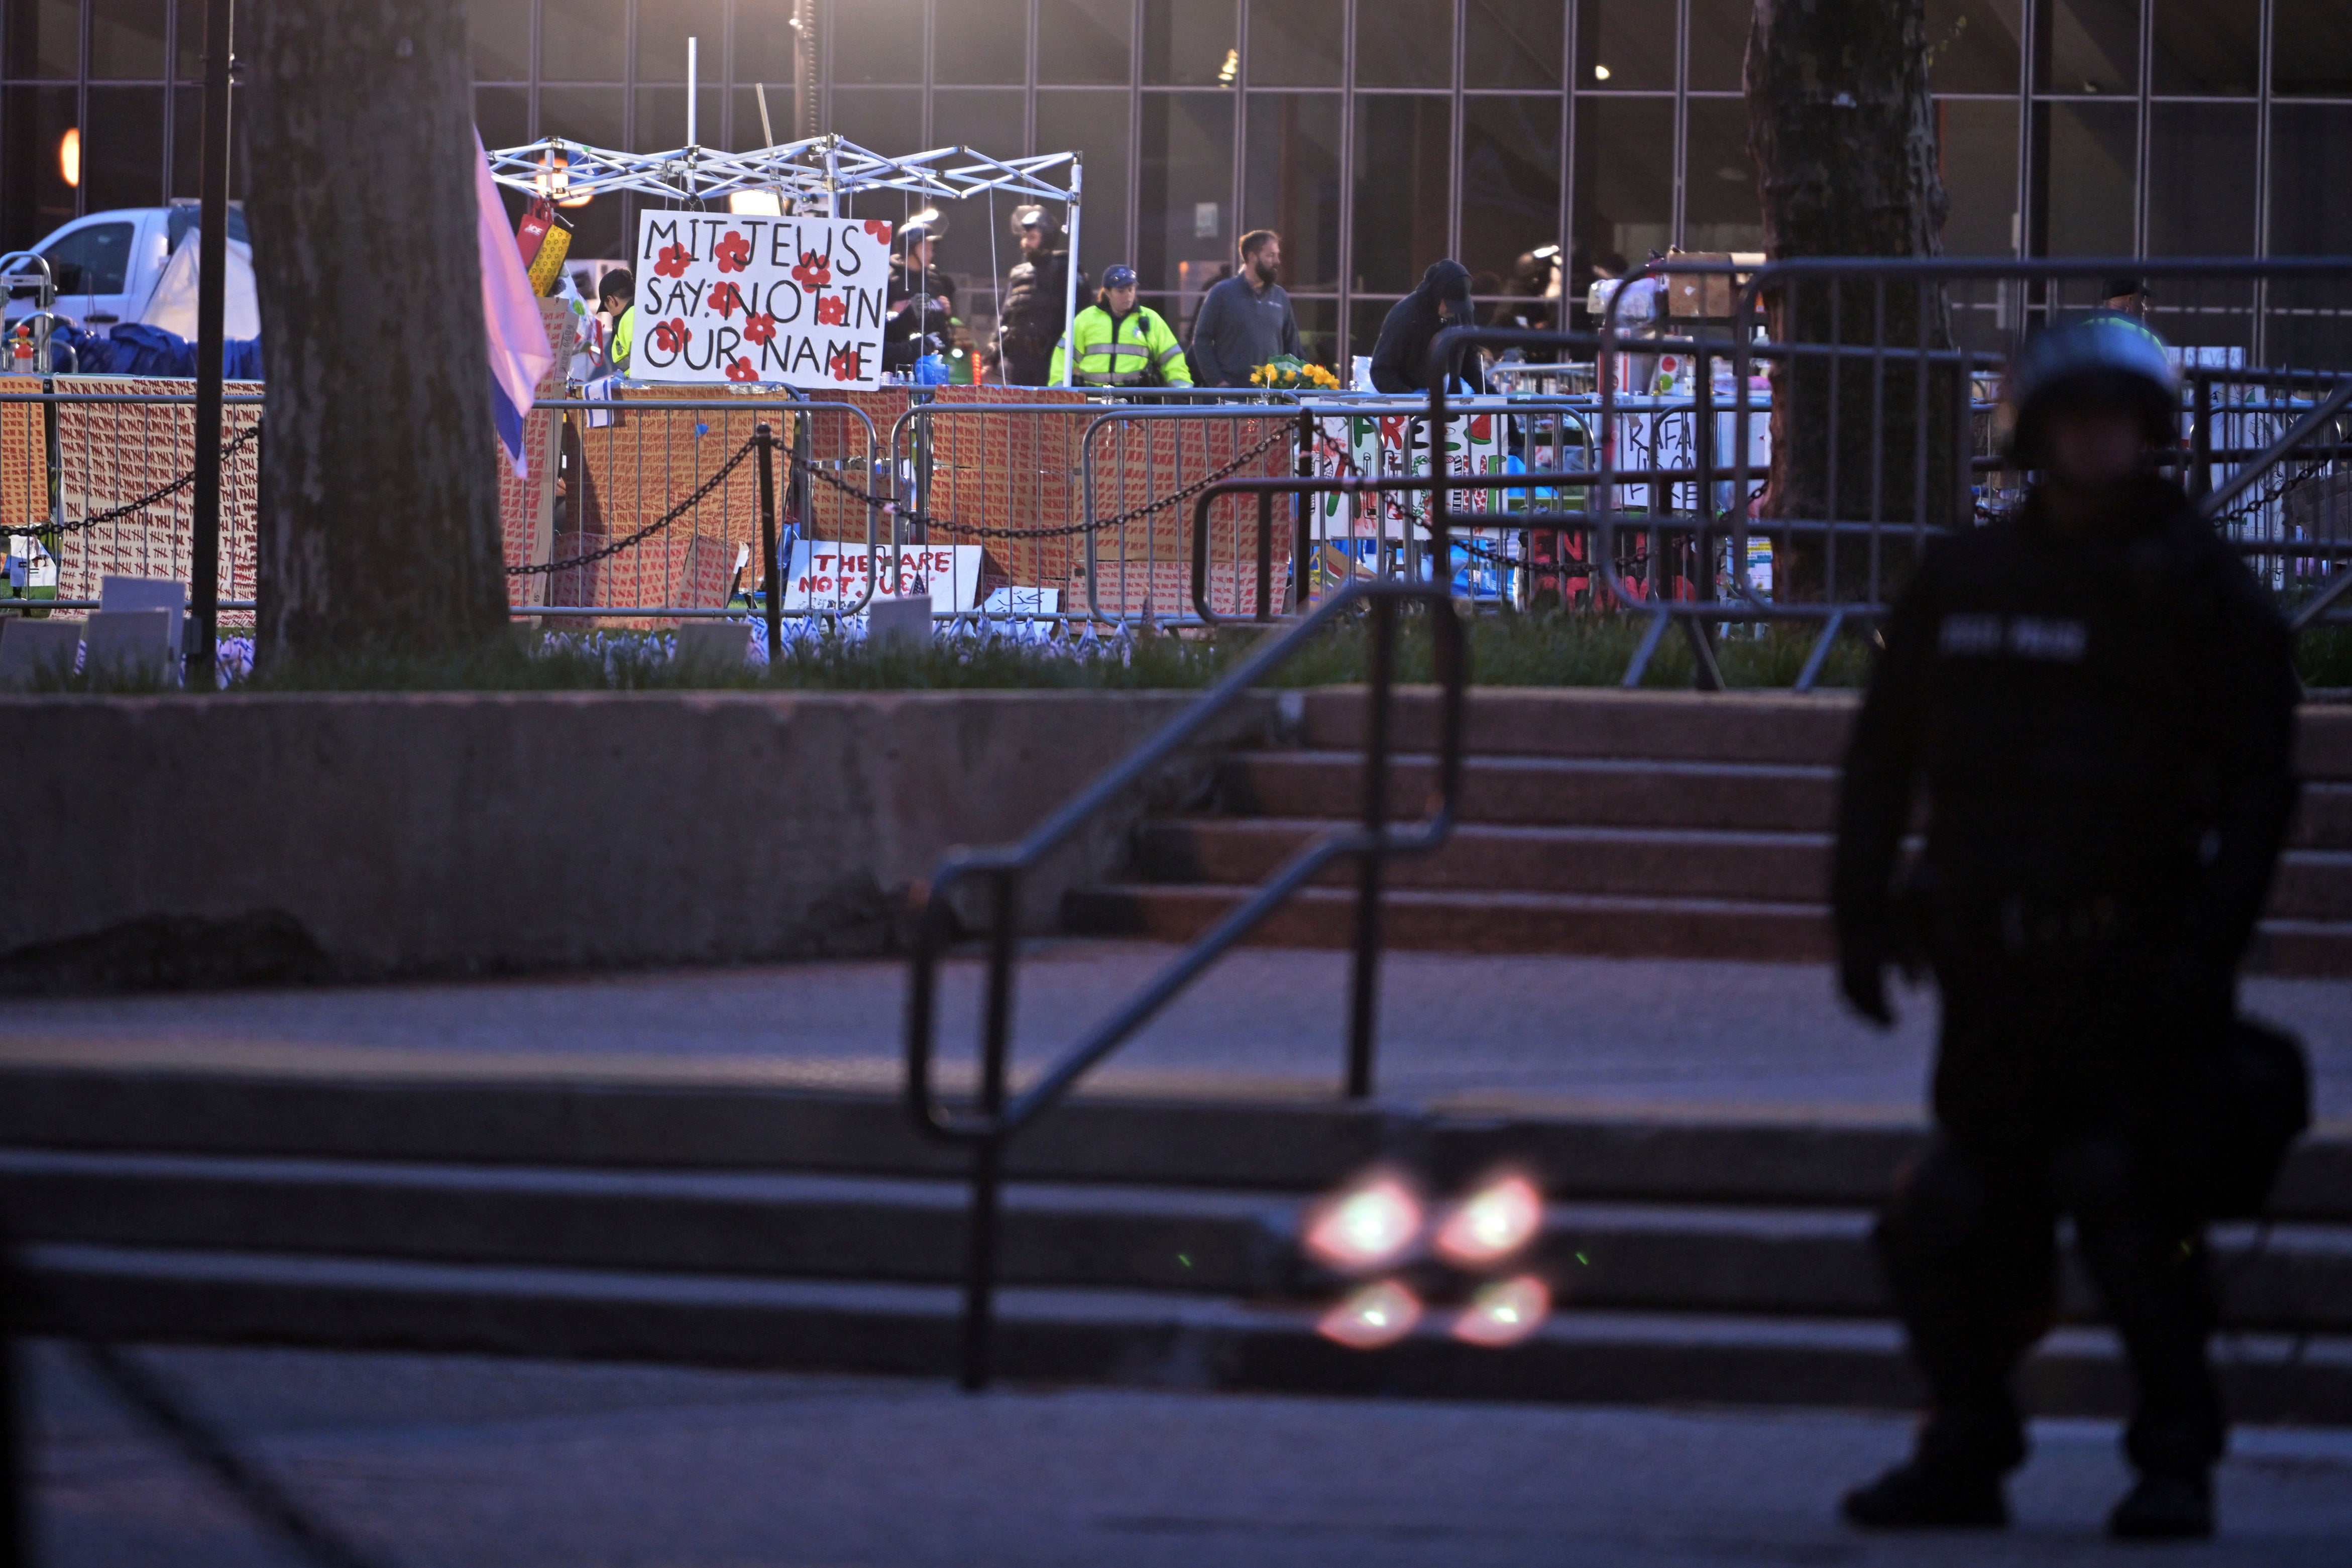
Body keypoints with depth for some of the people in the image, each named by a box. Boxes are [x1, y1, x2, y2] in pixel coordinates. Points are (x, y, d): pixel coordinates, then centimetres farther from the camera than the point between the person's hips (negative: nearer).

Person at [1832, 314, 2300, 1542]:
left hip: (2130, 961, -4)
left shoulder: (2200, 589, 0)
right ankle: (1963, 1451, 16)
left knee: (2131, 1204, -11)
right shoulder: (1964, 581, 10)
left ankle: (2176, 1457, -3)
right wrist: (1861, 914, 10)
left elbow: (2259, 784, -3)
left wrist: (2208, 946, -12)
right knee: (1960, 1218, 5)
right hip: (1991, 960, 4)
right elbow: (1883, 754, 16)